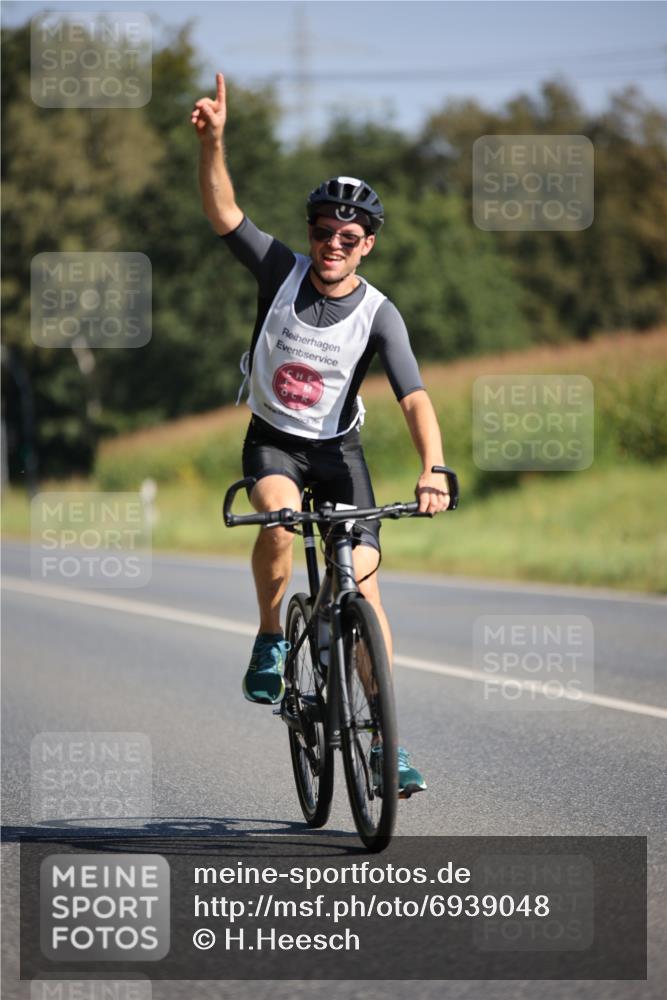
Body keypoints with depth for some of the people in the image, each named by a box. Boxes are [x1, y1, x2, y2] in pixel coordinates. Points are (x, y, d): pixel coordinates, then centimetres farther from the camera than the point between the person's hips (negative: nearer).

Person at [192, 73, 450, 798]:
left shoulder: (379, 316, -16)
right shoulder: (282, 271, -11)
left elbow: (415, 399, -25)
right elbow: (223, 213, -20)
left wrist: (433, 469, -41)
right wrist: (212, 142, -36)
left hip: (337, 448, 0)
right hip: (272, 440, 0)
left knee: (363, 580, -10)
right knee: (281, 521, -34)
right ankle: (271, 641, -9)